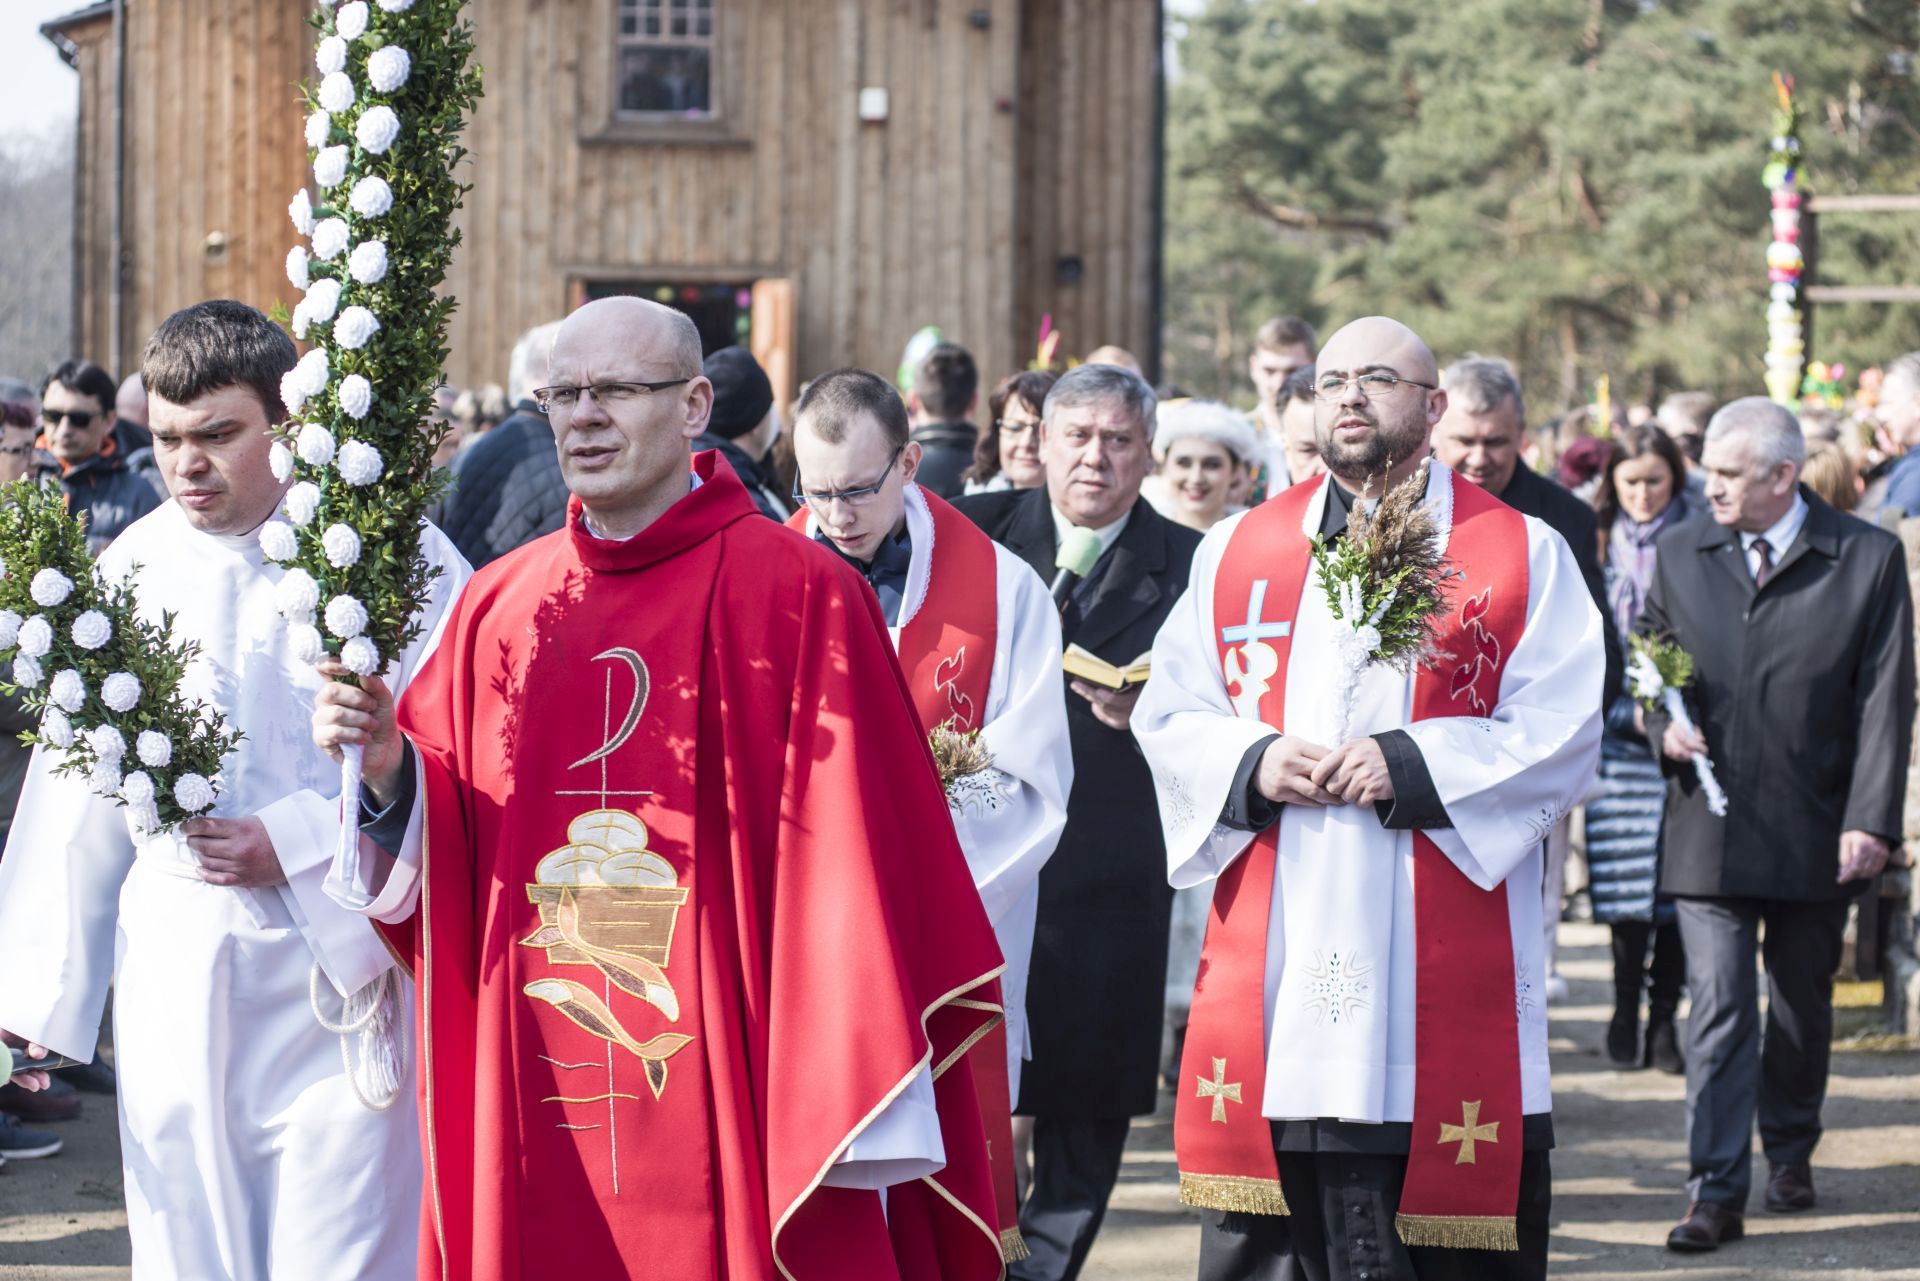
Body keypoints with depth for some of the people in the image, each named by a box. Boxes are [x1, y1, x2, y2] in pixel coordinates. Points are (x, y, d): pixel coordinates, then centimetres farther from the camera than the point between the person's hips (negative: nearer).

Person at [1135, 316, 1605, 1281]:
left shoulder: (1524, 555, 4)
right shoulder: (1238, 551, 13)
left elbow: (1560, 734, -4)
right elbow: (1168, 715, 11)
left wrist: (1413, 768, -16)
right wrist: (1255, 764, -10)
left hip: (1442, 968, -2)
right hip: (1271, 963, 3)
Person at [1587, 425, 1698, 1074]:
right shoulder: (1600, 542, 8)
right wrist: (1626, 711, -6)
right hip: (1619, 737, 1)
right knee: (1626, 879, -2)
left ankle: (1664, 1015, 5)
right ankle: (1626, 1010, 9)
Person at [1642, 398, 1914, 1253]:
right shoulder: (1681, 557, 6)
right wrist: (1662, 726, -6)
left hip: (1815, 830, -1)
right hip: (1709, 828, 1)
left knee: (1803, 1004, 14)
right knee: (1718, 1006, -7)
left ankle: (1790, 1150, 35)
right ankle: (1716, 1192, -7)